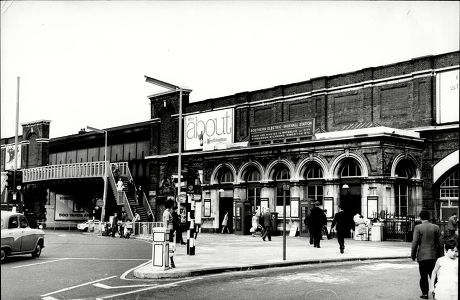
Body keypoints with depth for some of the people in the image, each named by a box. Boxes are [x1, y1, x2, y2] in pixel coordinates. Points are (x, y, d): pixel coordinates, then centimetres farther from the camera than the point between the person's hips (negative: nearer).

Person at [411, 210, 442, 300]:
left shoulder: (418, 227, -9)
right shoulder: (436, 227, 1)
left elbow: (415, 242, -10)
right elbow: (439, 242, 4)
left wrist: (413, 255, -1)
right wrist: (439, 254, 13)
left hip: (422, 255, -3)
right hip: (434, 255, 3)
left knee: (423, 275, 7)